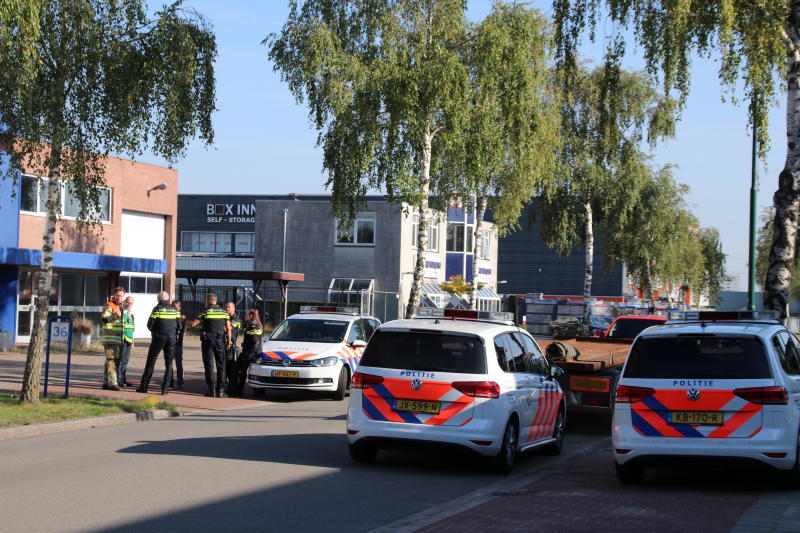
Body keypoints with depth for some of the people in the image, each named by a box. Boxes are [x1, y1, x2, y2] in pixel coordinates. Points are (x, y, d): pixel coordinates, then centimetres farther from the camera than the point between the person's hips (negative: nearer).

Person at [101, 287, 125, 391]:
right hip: (110, 338, -9)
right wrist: (115, 316, -41)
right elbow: (104, 319, -28)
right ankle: (112, 383, -19)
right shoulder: (109, 306, -9)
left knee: (110, 360, 13)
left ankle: (106, 383, 19)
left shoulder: (119, 307, 20)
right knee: (111, 360, -14)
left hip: (117, 339, 9)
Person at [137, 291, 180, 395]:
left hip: (159, 337, -3)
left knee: (151, 361, 4)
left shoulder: (157, 309, -4)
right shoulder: (174, 310, 7)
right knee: (169, 363, 6)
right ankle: (165, 388, 1)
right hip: (171, 338, 3)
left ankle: (144, 386, 5)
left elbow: (150, 325, -4)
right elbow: (179, 325, 7)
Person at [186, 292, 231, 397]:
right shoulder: (224, 312, 7)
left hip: (207, 340, -2)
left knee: (209, 365, 3)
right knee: (221, 365, 5)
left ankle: (211, 390, 0)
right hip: (220, 340, 2)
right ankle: (220, 390, -2)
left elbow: (192, 324, -2)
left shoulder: (205, 311, -2)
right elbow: (228, 329, 3)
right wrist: (229, 342, 9)